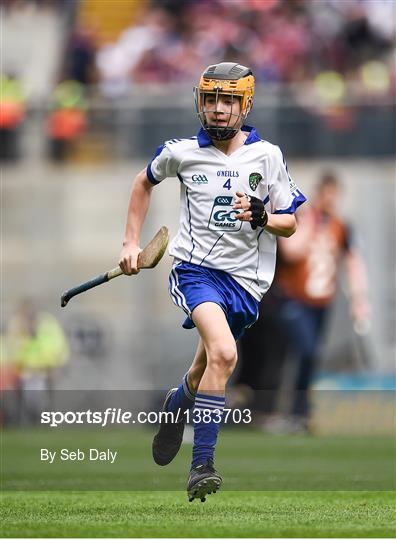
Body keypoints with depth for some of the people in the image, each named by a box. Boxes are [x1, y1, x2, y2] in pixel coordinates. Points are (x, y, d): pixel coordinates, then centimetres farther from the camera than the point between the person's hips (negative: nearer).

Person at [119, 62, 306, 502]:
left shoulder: (267, 156, 0)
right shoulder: (181, 152, 1)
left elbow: (289, 224, 5)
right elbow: (144, 182, 22)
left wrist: (261, 217, -17)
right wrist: (131, 243, 18)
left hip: (246, 279, 2)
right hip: (195, 268, -2)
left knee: (204, 371, 7)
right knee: (224, 353, -26)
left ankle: (177, 402, 44)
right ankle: (203, 463, -24)